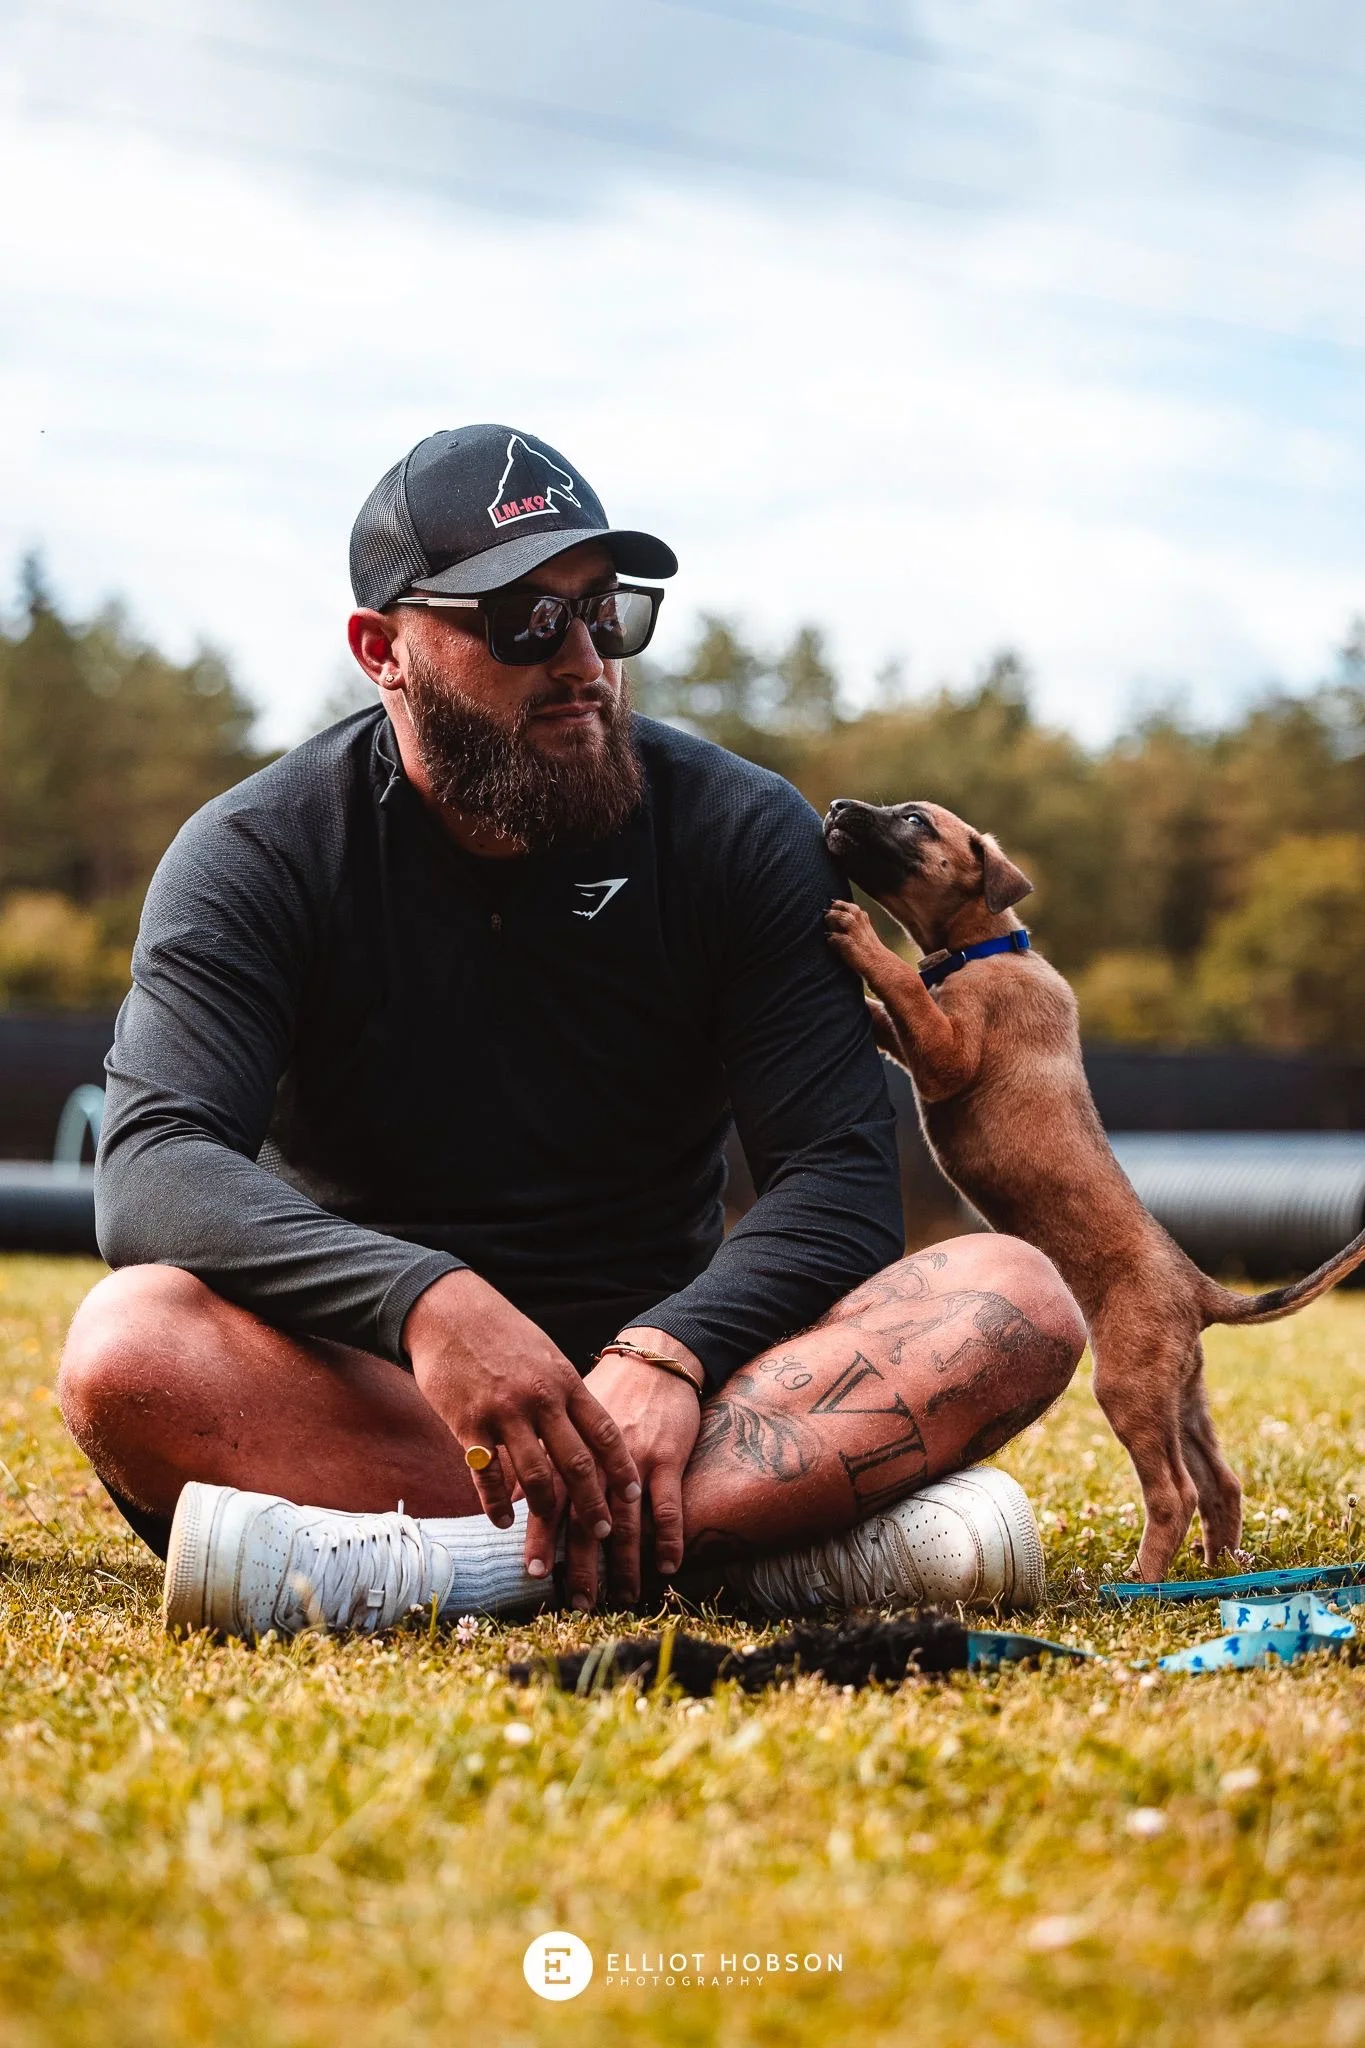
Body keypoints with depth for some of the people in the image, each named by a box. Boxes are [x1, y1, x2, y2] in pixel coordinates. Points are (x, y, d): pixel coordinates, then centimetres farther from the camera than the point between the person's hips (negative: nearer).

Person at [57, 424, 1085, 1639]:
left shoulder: (743, 832, 1)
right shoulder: (258, 856, -4)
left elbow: (840, 1174, -7)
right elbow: (154, 1167, -20)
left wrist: (671, 1354, -28)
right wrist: (425, 1300, -39)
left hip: (661, 1367, 2)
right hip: (372, 1387, -1)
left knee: (1016, 1305, -23)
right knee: (129, 1347, -33)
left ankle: (431, 1562, -39)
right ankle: (775, 1539, -36)